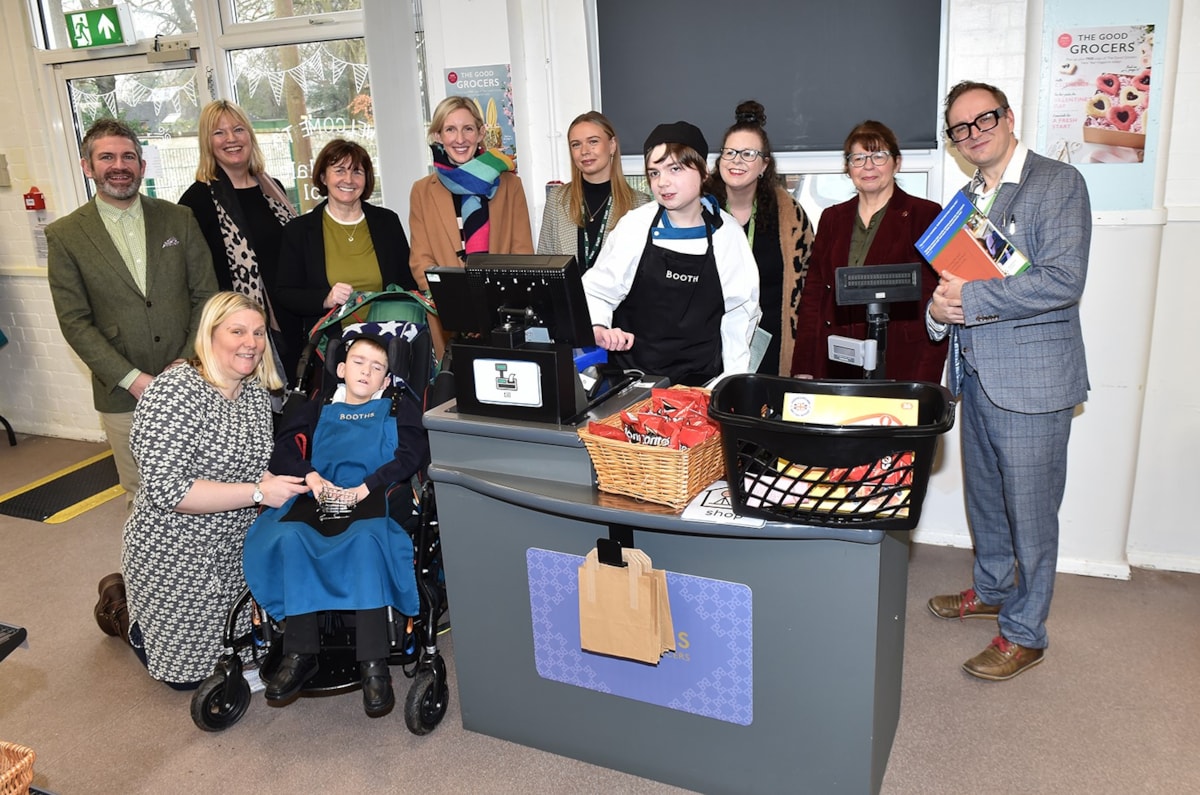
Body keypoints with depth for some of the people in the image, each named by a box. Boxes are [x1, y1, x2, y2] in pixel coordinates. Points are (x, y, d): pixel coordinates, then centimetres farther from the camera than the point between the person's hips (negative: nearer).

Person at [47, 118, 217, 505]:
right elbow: (75, 322, -3)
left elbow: (206, 294, 3)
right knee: (142, 495, 9)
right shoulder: (64, 236, 0)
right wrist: (133, 379, -11)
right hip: (122, 393, -1)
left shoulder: (179, 219, 4)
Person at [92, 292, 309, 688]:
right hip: (175, 553, -7)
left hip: (234, 547, 7)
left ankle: (140, 595, 39)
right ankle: (121, 607, 32)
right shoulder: (174, 392, -24)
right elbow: (167, 491, -30)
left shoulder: (255, 391, -1)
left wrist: (284, 484, -13)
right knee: (187, 669, 5)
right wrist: (258, 492, -31)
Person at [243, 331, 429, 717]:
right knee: (289, 535, -32)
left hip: (375, 496, -3)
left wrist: (367, 486, -10)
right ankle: (301, 652, -23)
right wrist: (310, 475, -6)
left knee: (367, 537, -38)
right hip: (320, 496, 3)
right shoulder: (318, 410, 30)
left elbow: (413, 454, 4)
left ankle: (374, 664, -37)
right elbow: (283, 450, 16)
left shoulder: (399, 408, 23)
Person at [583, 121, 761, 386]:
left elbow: (738, 312, 9)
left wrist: (734, 381, 2)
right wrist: (598, 328, -20)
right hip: (630, 375, -1)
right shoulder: (635, 225, -2)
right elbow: (597, 291, 1)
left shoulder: (726, 233, 2)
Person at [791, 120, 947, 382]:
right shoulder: (832, 218, 15)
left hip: (899, 370, -3)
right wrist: (803, 371, 2)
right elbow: (812, 296, 12)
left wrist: (923, 386, -13)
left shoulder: (925, 216, 2)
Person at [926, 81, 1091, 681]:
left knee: (1030, 508, 2)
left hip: (1031, 377, -7)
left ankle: (1025, 633, 16)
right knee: (984, 496, 20)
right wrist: (940, 307, -3)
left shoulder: (1058, 182, -9)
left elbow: (1063, 279, -20)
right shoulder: (968, 198, 15)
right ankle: (992, 590, 39)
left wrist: (970, 299, -20)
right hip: (975, 372, 7)